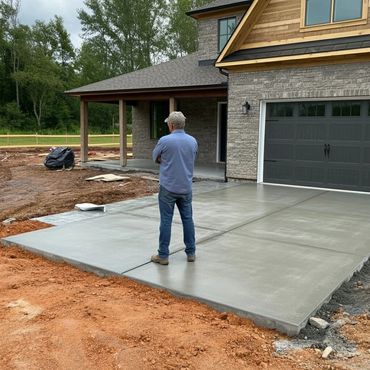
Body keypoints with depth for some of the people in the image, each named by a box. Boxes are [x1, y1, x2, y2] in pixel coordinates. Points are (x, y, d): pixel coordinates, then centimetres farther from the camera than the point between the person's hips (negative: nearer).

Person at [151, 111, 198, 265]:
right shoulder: (193, 141, 2)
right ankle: (191, 253, 18)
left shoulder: (164, 141, -12)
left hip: (168, 188, -4)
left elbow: (155, 158, 3)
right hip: (186, 188, 4)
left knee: (166, 221, 2)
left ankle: (163, 255, 8)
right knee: (187, 219, 12)